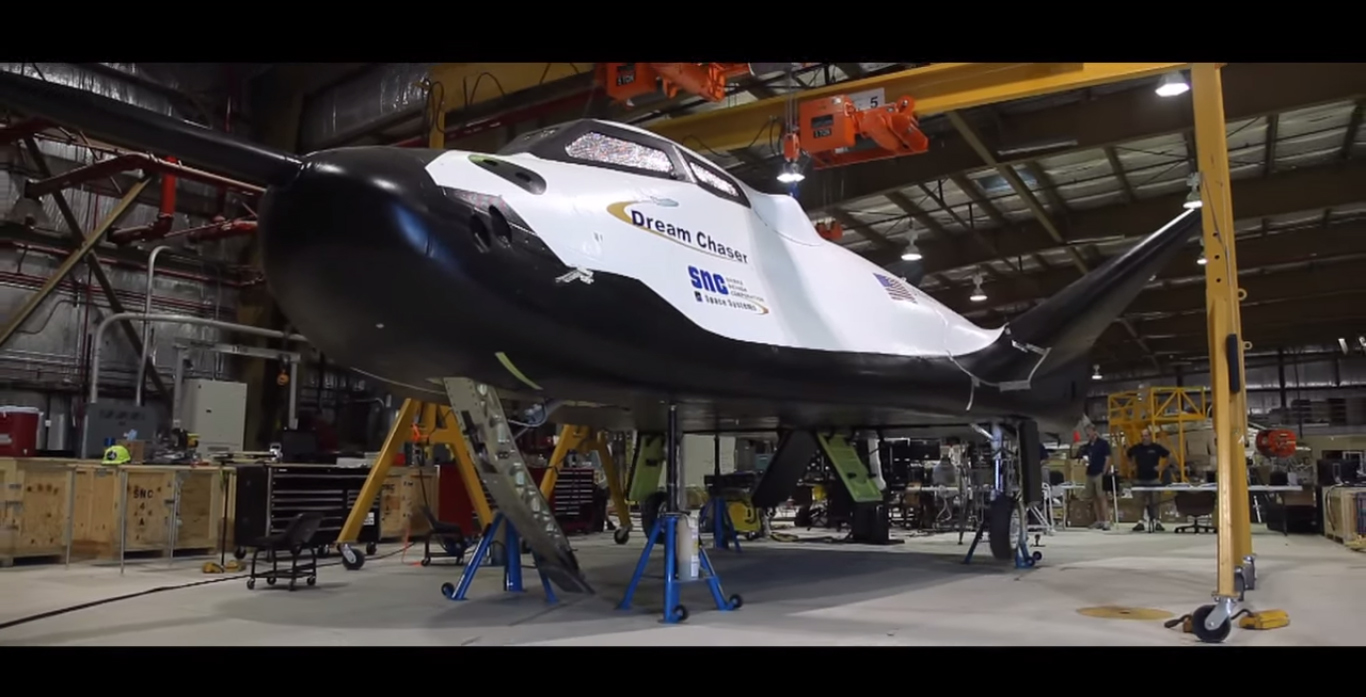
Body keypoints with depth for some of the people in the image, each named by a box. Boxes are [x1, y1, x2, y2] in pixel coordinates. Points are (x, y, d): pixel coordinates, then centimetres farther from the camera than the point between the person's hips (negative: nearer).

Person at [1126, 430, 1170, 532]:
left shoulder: (1156, 447, -2)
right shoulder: (1137, 448, 3)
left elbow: (1169, 456, 5)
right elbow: (1129, 455, 22)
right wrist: (1133, 466, 11)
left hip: (1154, 479, -2)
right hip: (1141, 479, 2)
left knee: (1155, 502, -1)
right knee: (1141, 502, 5)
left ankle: (1156, 521, 6)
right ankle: (1140, 522, 10)